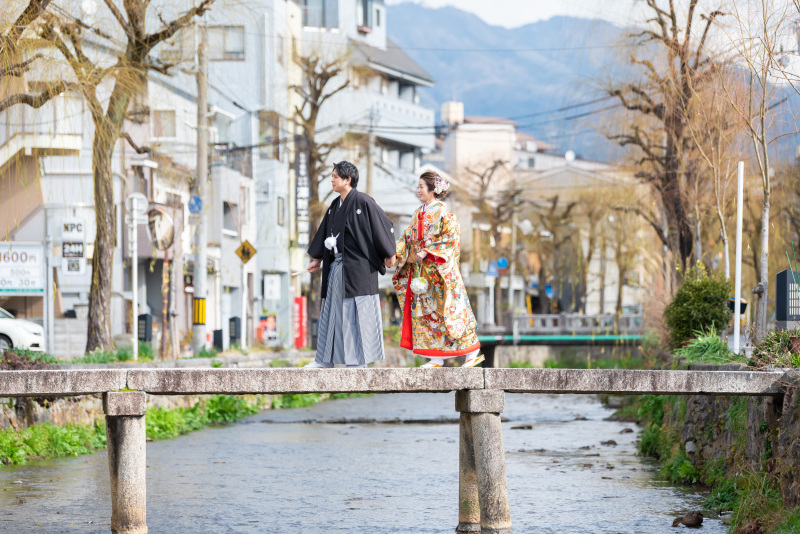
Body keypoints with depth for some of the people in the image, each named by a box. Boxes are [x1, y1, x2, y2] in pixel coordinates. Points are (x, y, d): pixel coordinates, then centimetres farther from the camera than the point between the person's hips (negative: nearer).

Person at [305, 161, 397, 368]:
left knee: (356, 311, -4)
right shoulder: (335, 206, 12)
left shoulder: (363, 202, -12)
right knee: (332, 310, 10)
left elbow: (385, 226, -9)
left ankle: (358, 359, 2)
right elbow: (324, 234, 20)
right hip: (336, 266, 8)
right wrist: (317, 259, 21)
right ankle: (325, 358, 14)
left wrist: (389, 254, -5)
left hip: (356, 266, -8)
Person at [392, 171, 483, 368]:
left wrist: (426, 252, -20)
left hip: (439, 270, -8)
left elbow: (450, 238, -15)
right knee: (424, 311, 3)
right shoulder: (418, 214, 15)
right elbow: (407, 238, 15)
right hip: (420, 272, 8)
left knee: (446, 310, -7)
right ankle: (437, 359, 5)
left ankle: (473, 352, 2)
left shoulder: (443, 212, -7)